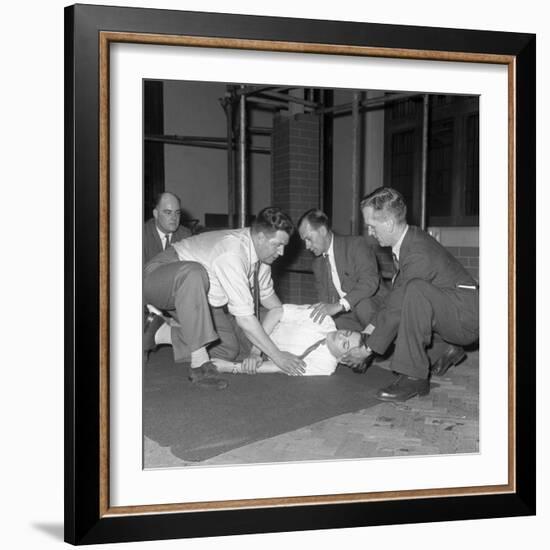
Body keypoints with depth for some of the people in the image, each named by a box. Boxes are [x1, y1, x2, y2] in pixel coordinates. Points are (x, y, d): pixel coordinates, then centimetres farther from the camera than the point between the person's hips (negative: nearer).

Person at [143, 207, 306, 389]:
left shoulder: (261, 250, -6)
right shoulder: (232, 253, -35)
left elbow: (266, 294, 13)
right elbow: (244, 317, -35)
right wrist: (276, 355, -30)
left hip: (195, 292, 9)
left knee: (229, 349, 0)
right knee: (194, 272, -43)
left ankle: (161, 334, 12)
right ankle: (199, 362, -34)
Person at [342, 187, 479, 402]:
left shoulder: (419, 255, -26)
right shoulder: (408, 238, 2)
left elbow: (396, 309, -23)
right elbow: (396, 295, 12)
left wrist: (369, 349, -14)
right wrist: (371, 329, 11)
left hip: (467, 316, -10)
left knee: (415, 291, -34)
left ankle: (415, 376, -26)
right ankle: (451, 348, 25)